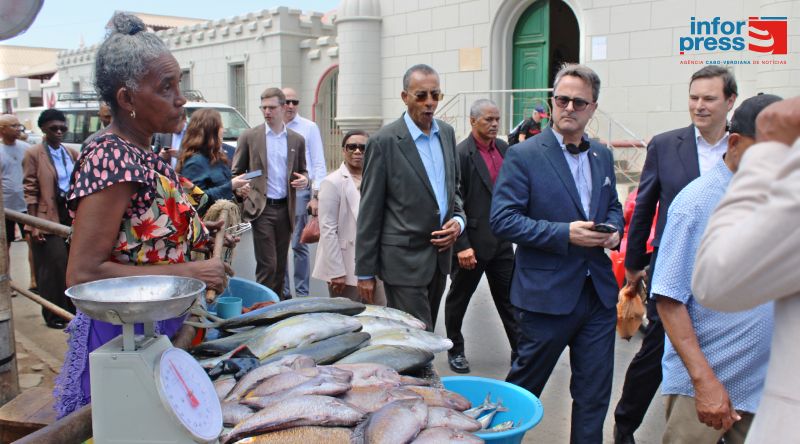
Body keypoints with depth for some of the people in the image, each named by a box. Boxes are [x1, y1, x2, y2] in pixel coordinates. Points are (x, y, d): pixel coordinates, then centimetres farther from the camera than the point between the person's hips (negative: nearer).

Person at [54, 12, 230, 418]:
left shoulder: (147, 157, 7)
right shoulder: (110, 157, -19)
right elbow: (82, 274, -23)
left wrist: (194, 229, 4)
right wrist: (185, 272, -22)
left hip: (159, 334, 9)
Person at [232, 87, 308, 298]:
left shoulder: (297, 140, 10)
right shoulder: (249, 137, 2)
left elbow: (302, 171, 18)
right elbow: (236, 172, 7)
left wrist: (304, 179, -4)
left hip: (285, 208, 3)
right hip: (261, 207, -3)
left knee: (280, 264, 9)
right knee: (267, 264, -6)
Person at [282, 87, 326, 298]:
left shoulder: (309, 128, 0)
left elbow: (319, 164, -1)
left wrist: (316, 196, -8)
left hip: (299, 193, -3)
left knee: (299, 245, 1)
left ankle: (302, 293, 11)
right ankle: (282, 291, 22)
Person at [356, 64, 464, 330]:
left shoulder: (447, 133, 8)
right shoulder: (384, 141, -11)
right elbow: (369, 211, -9)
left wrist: (458, 220, -2)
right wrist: (365, 271, -7)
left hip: (440, 255, 6)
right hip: (405, 259, -6)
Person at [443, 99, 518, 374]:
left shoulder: (504, 149, 6)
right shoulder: (461, 154, -14)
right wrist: (462, 245, -19)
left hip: (501, 241, 6)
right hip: (471, 243, -5)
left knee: (509, 299, 13)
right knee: (459, 299, 13)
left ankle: (521, 351, 23)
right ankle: (455, 349, 31)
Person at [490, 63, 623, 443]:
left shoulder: (602, 156, 10)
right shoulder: (523, 156, -9)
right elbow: (502, 219, -15)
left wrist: (613, 230, -1)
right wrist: (564, 234, -21)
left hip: (599, 293, 5)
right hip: (547, 294, -5)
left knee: (594, 391, 12)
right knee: (524, 385, 11)